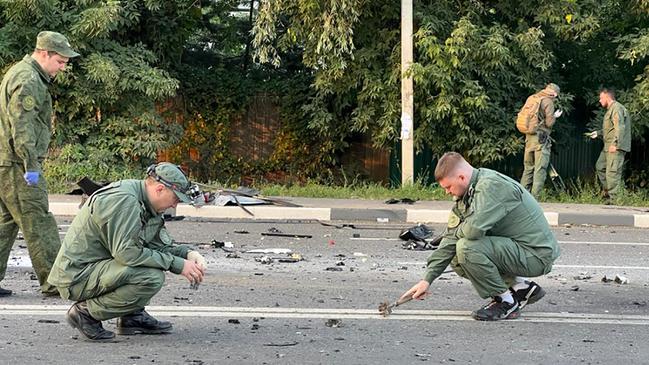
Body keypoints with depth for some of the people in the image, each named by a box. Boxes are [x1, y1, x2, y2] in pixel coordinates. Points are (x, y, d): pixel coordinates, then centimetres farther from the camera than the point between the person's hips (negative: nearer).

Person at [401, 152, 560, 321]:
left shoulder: (492, 186, -22)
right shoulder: (467, 195, 7)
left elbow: (475, 229, -34)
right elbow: (451, 238, 7)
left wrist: (458, 231, -9)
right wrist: (427, 279, 4)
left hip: (537, 254, -10)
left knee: (467, 248, -24)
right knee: (457, 260, 10)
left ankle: (507, 302, -7)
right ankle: (522, 287, 13)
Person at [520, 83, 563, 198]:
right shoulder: (548, 102, -8)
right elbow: (549, 123, -12)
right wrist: (555, 116, 7)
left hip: (529, 137, 7)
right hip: (541, 138, -7)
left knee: (528, 168, 14)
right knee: (540, 169, -5)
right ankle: (534, 197, -9)